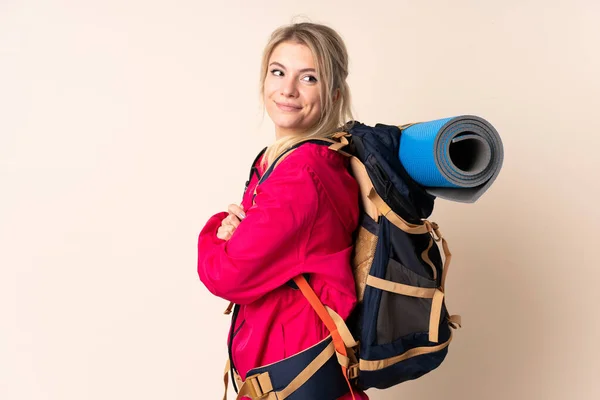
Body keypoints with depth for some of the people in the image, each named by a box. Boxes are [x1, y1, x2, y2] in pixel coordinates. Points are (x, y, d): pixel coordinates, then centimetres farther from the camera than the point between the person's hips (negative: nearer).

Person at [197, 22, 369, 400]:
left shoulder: (303, 175, -26)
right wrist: (230, 229, -13)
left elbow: (227, 274, -24)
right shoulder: (272, 160, 3)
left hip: (296, 367, -9)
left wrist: (216, 230, -4)